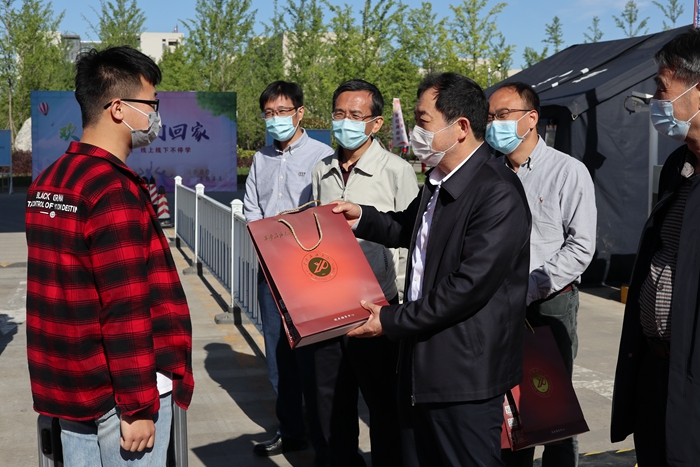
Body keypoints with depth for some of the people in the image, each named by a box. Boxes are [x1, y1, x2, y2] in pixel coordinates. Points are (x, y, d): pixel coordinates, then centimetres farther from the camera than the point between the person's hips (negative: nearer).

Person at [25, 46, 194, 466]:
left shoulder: (49, 180, 8)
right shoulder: (116, 190, -19)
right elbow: (126, 310, -21)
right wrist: (140, 407, -18)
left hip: (69, 382, 9)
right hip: (118, 390, -9)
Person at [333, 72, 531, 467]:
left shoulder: (499, 194, -22)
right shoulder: (439, 180, 7)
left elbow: (467, 287, -25)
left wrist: (393, 321, -17)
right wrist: (362, 219, 11)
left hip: (465, 375, -9)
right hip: (422, 362, 9)